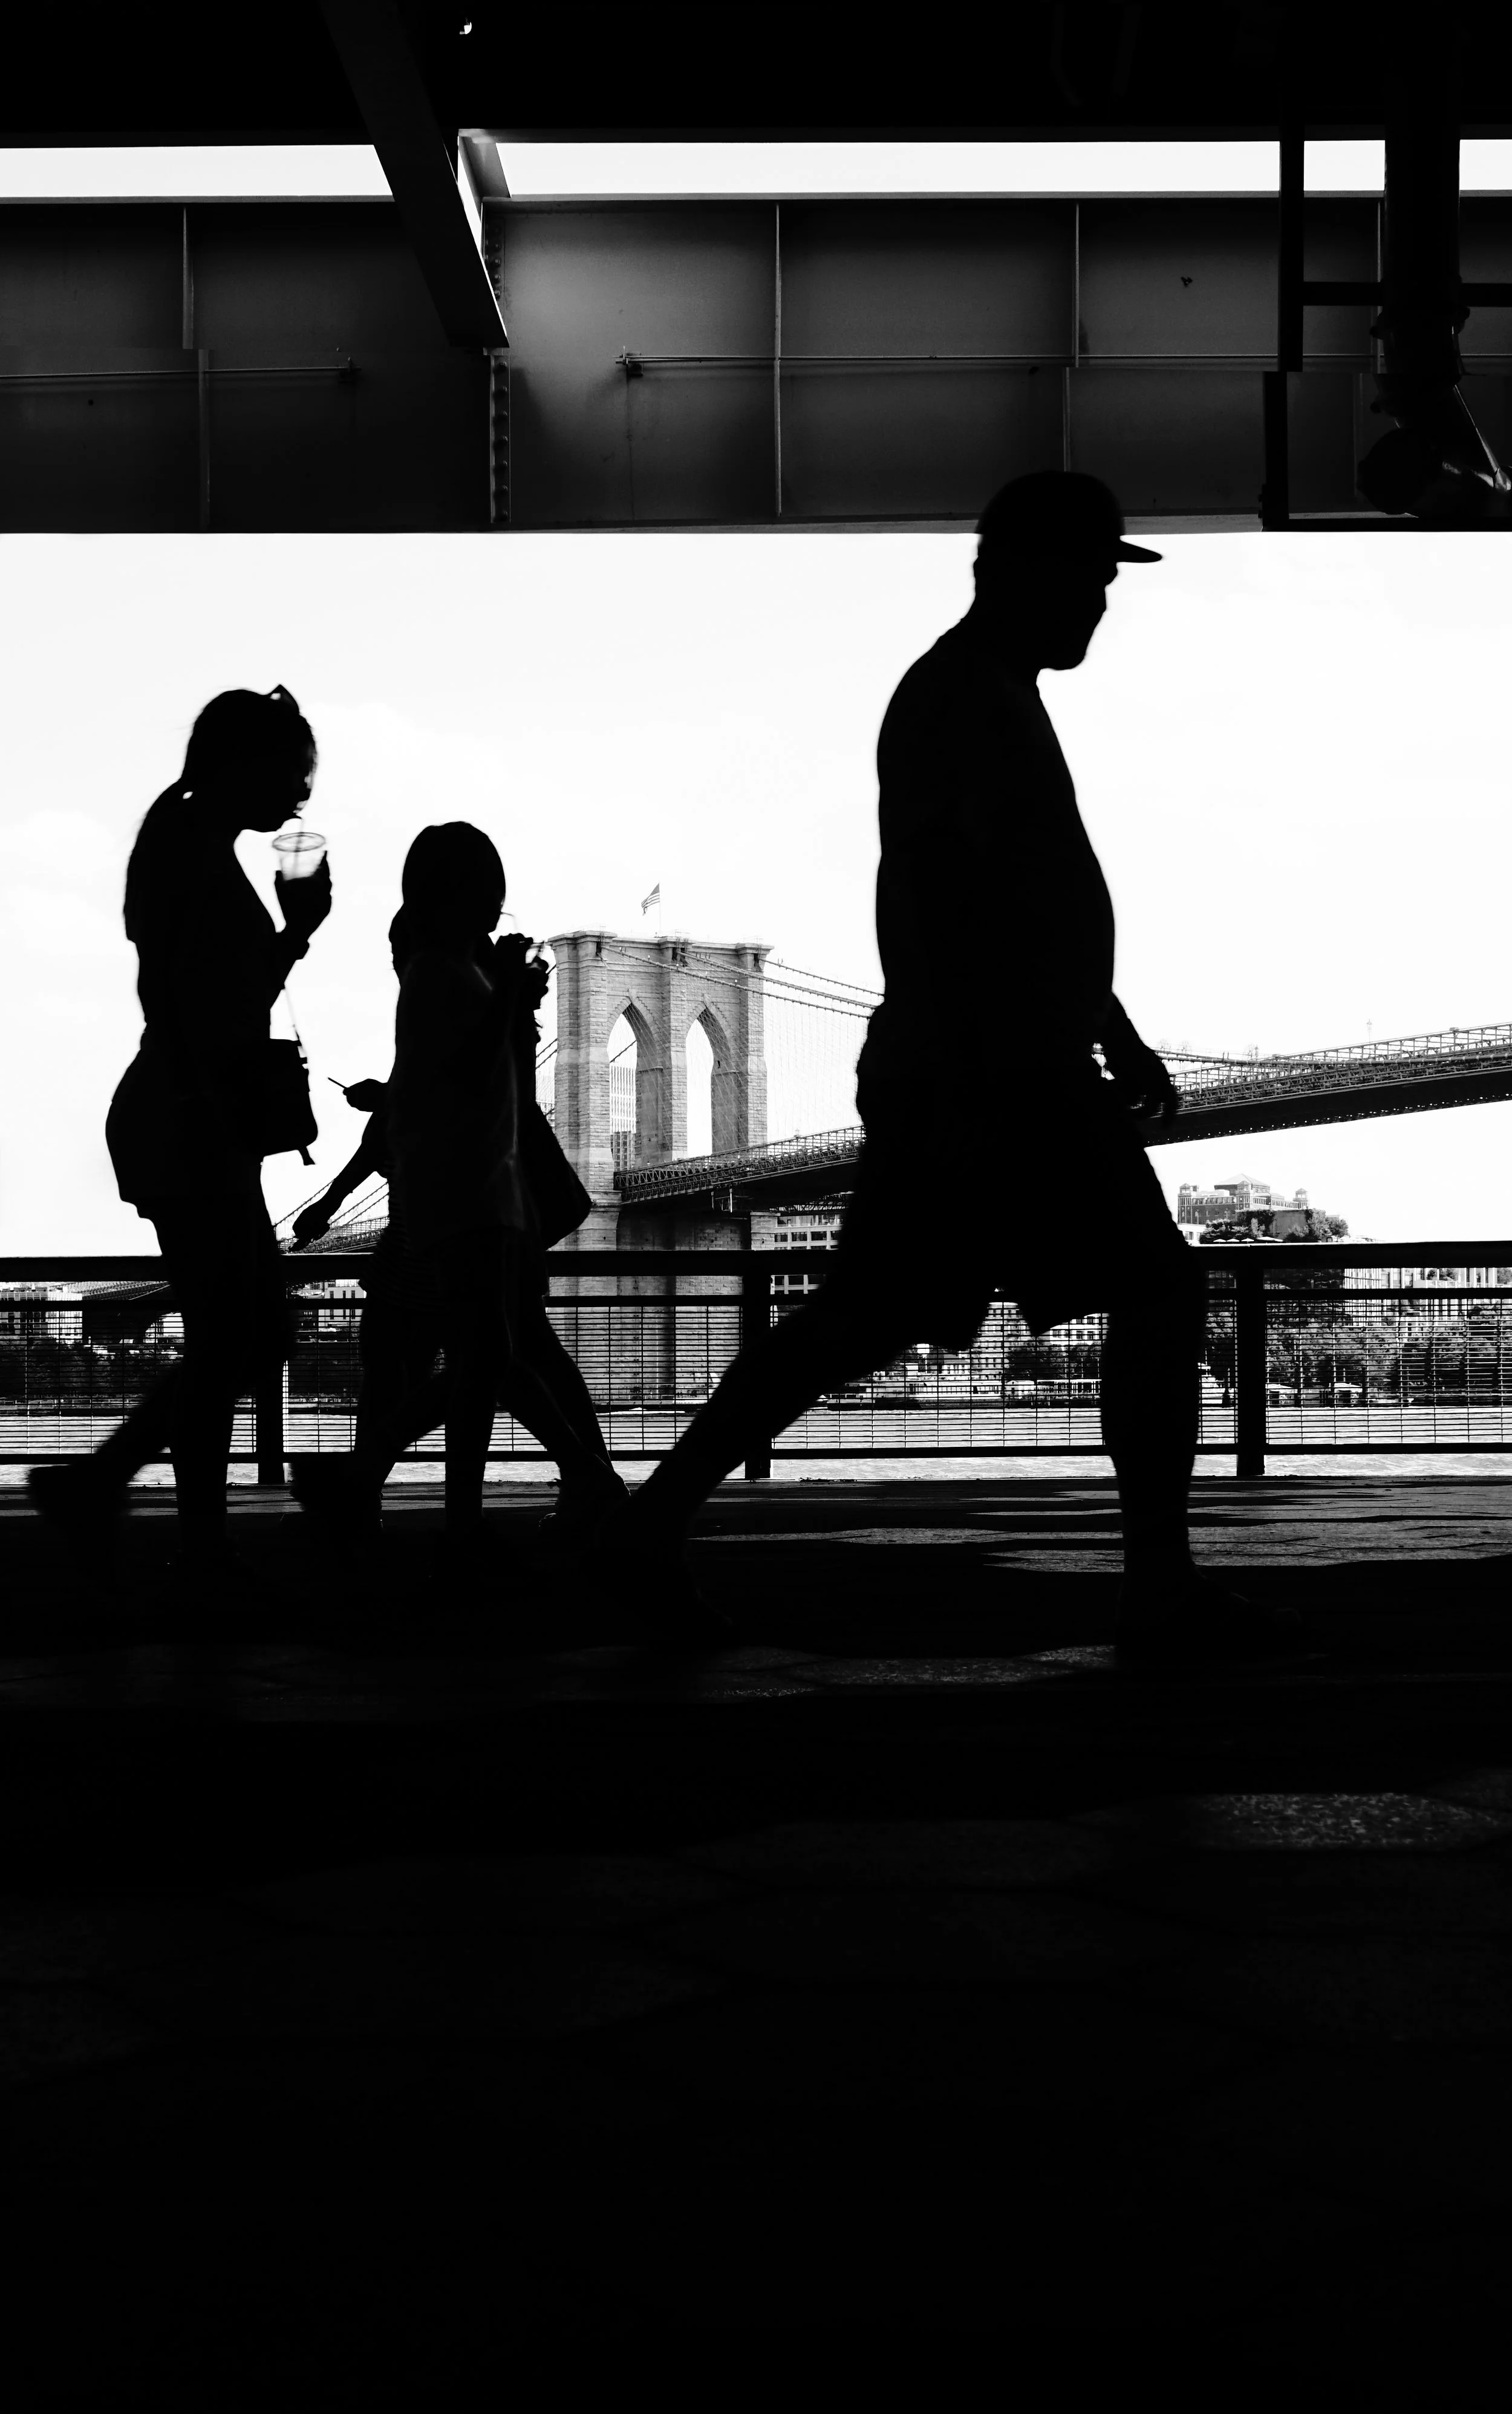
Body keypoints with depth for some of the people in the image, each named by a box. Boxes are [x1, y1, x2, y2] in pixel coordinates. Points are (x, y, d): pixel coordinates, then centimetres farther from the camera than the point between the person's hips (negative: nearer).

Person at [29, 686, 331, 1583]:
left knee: (256, 1338, 11)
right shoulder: (188, 839, -9)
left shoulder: (208, 852, 19)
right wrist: (229, 1099, -25)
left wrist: (298, 929, 17)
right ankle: (203, 1546, -1)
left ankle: (94, 1484, 14)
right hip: (191, 1130, -10)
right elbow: (169, 994, -20)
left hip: (208, 1130, 10)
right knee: (227, 1343, -7)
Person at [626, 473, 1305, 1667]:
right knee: (1157, 1290, -4)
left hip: (1022, 1066, 10)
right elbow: (923, 898, -22)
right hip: (995, 1076, -10)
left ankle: (665, 1511, 13)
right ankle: (1163, 1592, 0)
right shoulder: (961, 701, -13)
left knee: (869, 1316, 11)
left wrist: (1119, 1037, 27)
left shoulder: (1001, 698, 20)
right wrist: (967, 1087, -26)